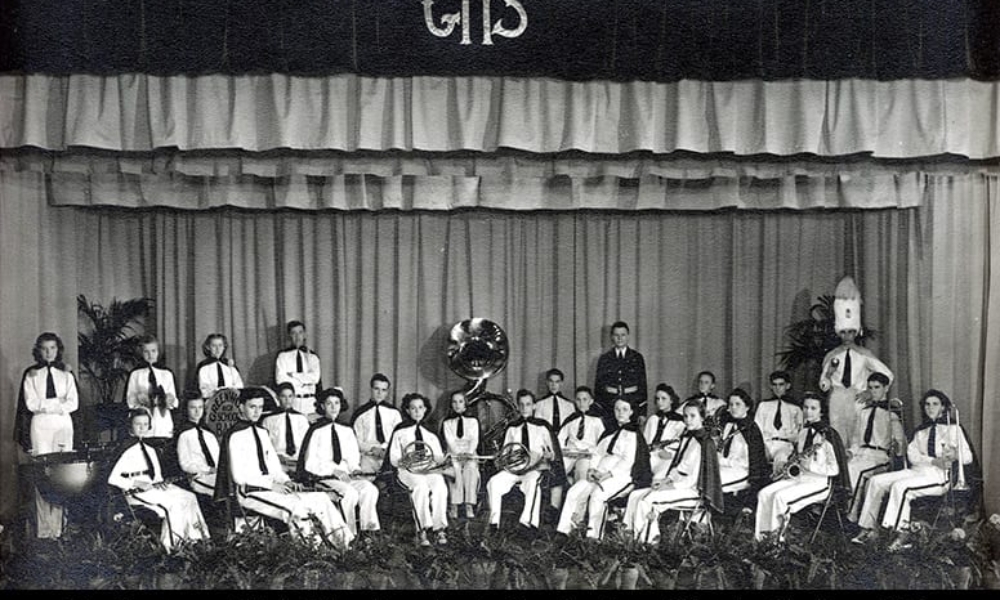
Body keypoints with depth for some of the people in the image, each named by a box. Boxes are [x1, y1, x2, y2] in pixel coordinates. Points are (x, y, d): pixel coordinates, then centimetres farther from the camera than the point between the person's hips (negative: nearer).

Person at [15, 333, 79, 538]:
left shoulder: (66, 375, 13)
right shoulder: (31, 375, 10)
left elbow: (73, 403, 3)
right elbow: (31, 403, -2)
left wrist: (45, 405, -7)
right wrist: (58, 402, -7)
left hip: (63, 424, 1)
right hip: (40, 425, -1)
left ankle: (59, 524, -2)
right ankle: (44, 527, -7)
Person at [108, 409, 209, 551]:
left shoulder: (150, 449, 20)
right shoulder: (126, 450, -5)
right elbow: (112, 478, -10)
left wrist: (159, 482, 2)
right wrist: (136, 483, -17)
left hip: (152, 487, 8)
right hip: (135, 492, -8)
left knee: (189, 497, -12)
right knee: (173, 503, -27)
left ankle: (192, 536, -12)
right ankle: (169, 543, -17)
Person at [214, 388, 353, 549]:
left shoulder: (262, 432, 17)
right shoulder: (235, 435, -7)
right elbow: (239, 476, -12)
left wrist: (286, 481, -1)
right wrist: (271, 484, -15)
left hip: (268, 487, 8)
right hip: (249, 492, -8)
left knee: (321, 499, -10)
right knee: (295, 505, -33)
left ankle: (343, 543, -17)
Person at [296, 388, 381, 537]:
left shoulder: (347, 431, 17)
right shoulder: (316, 431, 1)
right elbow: (310, 463, -4)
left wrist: (353, 468, -5)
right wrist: (334, 470, -15)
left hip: (346, 476, 5)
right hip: (322, 477, -4)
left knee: (370, 489, -25)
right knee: (350, 492, -33)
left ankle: (369, 532, -27)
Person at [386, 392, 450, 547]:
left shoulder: (430, 431, 20)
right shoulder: (400, 430, 14)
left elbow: (440, 457, 17)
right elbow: (392, 458, 10)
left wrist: (438, 459, -8)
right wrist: (403, 461, -12)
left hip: (430, 469, 2)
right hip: (408, 470, -2)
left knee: (440, 486, -33)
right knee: (420, 486, -36)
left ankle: (439, 528, -31)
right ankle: (422, 529, -35)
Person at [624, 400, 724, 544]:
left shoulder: (704, 443, -13)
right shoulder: (687, 438, 15)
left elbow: (695, 478, -16)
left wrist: (670, 485, -16)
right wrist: (666, 479, 2)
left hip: (694, 491, -9)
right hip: (678, 485, 9)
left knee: (648, 500, -26)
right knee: (635, 496, -3)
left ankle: (648, 540, -16)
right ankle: (632, 533, -9)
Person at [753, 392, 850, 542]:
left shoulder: (828, 435, -13)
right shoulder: (804, 431, 11)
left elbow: (835, 470, -14)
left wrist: (811, 465, -25)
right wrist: (791, 464, 8)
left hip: (820, 482, -8)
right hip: (799, 476, 8)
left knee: (780, 496, -27)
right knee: (765, 494, -11)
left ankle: (777, 537, -14)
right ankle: (761, 534, -8)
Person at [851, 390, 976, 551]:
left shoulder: (954, 428, 7)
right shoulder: (921, 431, 23)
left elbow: (968, 457, 0)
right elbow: (912, 455, 6)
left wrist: (955, 455, -24)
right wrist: (934, 461, -13)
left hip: (941, 475, -6)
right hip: (917, 471, 6)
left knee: (900, 486, -32)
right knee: (876, 481, -11)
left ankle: (903, 533, -30)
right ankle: (869, 529, -10)